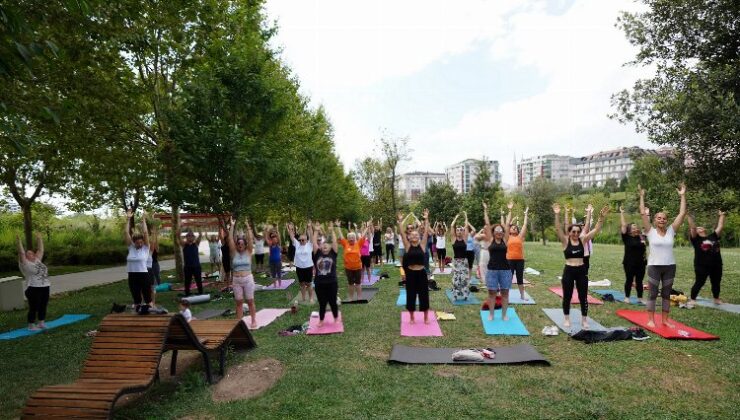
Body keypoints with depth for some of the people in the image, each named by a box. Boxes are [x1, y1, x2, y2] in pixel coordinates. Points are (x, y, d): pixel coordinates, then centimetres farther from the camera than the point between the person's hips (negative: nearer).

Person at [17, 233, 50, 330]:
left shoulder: (37, 261, 14)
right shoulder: (25, 264, -5)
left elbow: (40, 250, 19)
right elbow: (21, 253, -14)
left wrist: (39, 238, 22)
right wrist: (19, 241, -18)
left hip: (45, 287, 7)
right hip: (34, 289, -7)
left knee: (43, 306, 13)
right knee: (33, 308, 0)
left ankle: (41, 323, 24)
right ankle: (31, 325, 12)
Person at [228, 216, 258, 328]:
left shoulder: (248, 252, -1)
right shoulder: (234, 253, 2)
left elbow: (250, 239, -11)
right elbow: (230, 239, -6)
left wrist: (247, 226, -14)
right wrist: (232, 226, -10)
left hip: (248, 279, -2)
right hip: (236, 280, 2)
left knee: (250, 301, 6)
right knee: (239, 302, 9)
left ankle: (253, 320, 17)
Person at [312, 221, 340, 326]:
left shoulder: (333, 254, 1)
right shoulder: (317, 254, 3)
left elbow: (334, 242, -5)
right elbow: (314, 242, -1)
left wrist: (332, 230, -6)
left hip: (332, 283, -1)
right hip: (319, 283, 1)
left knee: (333, 302, 11)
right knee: (322, 303, 12)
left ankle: (336, 318, 32)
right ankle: (321, 320, 30)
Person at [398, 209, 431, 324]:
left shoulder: (422, 245, 1)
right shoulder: (408, 246, 0)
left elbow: (426, 232, -4)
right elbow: (402, 234, -6)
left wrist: (426, 219, -8)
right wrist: (400, 221, -12)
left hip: (421, 273, 0)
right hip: (410, 273, 0)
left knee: (424, 295, 8)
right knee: (411, 296, 9)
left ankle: (426, 318, 25)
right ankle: (411, 318, 25)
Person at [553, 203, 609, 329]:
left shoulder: (583, 240, 3)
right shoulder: (565, 241, -4)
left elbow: (596, 230, -4)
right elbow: (558, 229, -18)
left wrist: (601, 217, -16)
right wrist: (557, 215, -31)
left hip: (581, 271, 2)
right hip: (568, 271, -2)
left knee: (583, 296, 7)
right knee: (567, 296, 7)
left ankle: (584, 320, 21)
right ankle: (567, 319, 22)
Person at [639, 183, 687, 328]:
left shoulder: (671, 230, 4)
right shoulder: (650, 231, -3)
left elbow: (682, 213, 1)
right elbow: (643, 213, -10)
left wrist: (682, 196, -1)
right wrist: (642, 196, -11)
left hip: (670, 267, 3)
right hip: (654, 266, -3)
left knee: (666, 294, 12)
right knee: (652, 294, 3)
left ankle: (665, 320, 21)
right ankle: (650, 320, 11)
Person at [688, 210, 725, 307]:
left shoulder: (713, 237, 12)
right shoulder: (696, 239, -3)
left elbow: (720, 227, 15)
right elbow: (692, 227, -12)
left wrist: (722, 216, 17)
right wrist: (689, 216, -17)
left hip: (716, 265, 5)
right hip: (701, 265, -5)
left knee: (716, 283, 16)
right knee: (699, 283, -2)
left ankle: (717, 299, 33)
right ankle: (692, 300, 6)